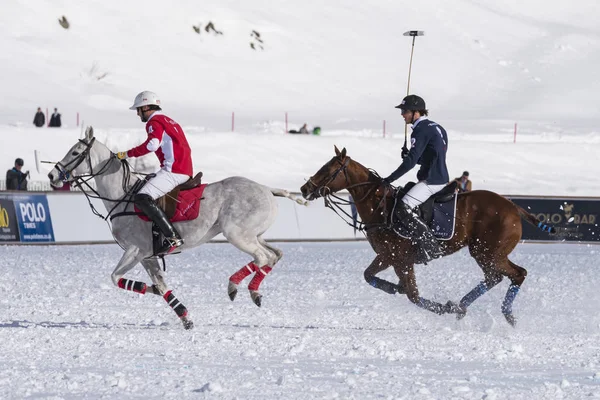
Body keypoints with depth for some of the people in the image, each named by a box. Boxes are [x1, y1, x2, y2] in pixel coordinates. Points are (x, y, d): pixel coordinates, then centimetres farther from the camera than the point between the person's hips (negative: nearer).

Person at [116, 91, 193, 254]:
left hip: (173, 171, -11)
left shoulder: (154, 122, -5)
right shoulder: (169, 121, 26)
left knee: (142, 199, -22)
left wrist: (128, 154, -15)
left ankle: (173, 237, -30)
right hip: (185, 171, 11)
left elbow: (152, 144, -24)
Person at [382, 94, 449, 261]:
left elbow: (411, 161, -21)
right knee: (399, 195, 22)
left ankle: (432, 248, -24)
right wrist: (409, 155, 10)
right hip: (441, 177, 11)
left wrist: (389, 179, -17)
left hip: (431, 181, -11)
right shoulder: (437, 128, 17)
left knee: (404, 208, -21)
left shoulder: (421, 130, -14)